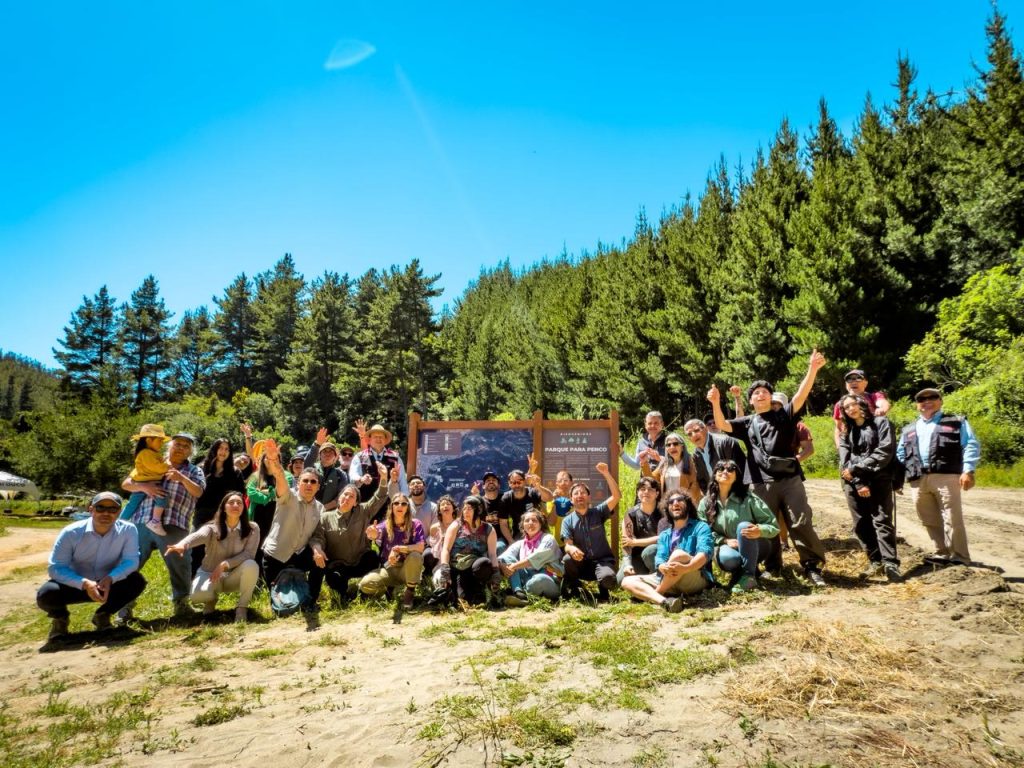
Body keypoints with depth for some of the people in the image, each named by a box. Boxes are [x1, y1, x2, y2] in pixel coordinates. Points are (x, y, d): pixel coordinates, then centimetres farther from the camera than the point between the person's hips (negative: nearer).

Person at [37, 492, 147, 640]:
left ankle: (102, 615, 5)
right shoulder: (71, 533, -21)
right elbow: (55, 568, -21)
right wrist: (84, 583, -36)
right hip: (76, 584, -1)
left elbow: (131, 561, -19)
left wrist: (110, 579, -39)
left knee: (137, 581, -26)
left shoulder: (128, 530, -19)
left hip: (109, 584, 1)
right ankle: (60, 618, 10)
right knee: (45, 595, -30)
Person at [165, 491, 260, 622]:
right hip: (210, 573, 0)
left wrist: (224, 564, -33)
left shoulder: (252, 529, -10)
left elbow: (249, 554, -20)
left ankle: (242, 607, -10)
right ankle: (211, 600, 9)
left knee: (251, 565, -34)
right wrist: (182, 544, -59)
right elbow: (198, 535, -36)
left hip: (235, 576, 0)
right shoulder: (212, 527, -14)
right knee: (198, 595, -33)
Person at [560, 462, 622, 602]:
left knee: (608, 579, -34)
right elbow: (567, 544, -8)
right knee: (567, 559, -33)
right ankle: (573, 590, -3)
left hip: (602, 560, -1)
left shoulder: (598, 512, 0)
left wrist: (606, 474, -25)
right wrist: (572, 549, -35)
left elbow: (616, 496, -14)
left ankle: (603, 591, 6)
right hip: (581, 563, 1)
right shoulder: (567, 521, 2)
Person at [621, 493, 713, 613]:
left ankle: (654, 595, -16)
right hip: (669, 583, 5)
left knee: (679, 555, -33)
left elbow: (705, 553, -15)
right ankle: (665, 601, -36)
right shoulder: (664, 535, 20)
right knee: (628, 581, -9)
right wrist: (663, 567, -24)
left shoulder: (700, 527, 4)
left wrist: (685, 568, -35)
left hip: (698, 579, -5)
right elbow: (659, 559, 3)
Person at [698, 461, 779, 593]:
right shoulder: (706, 503, -4)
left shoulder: (748, 499, -12)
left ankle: (749, 576, -21)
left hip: (754, 547, 0)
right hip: (727, 546, 0)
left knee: (743, 526, -33)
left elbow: (774, 526, -11)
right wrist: (725, 540, -19)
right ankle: (739, 571, -1)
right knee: (726, 557, -37)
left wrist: (760, 531, -34)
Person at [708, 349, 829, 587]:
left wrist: (812, 370, -20)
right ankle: (773, 567, 22)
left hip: (789, 478, -1)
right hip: (761, 483, 1)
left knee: (801, 524, -2)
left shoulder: (784, 415, 11)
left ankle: (812, 567, 9)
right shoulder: (747, 423, 14)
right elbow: (722, 425, 1)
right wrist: (716, 403, -18)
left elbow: (801, 396, -4)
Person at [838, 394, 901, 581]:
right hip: (853, 483, 4)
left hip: (879, 480, -4)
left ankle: (890, 564, -12)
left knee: (882, 521, -11)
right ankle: (875, 562, 9)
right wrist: (858, 483, -8)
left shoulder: (881, 423, 6)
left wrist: (856, 468, -10)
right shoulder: (846, 432, 17)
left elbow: (885, 452, -7)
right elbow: (845, 460, 5)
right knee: (861, 524, 2)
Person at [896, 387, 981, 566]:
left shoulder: (956, 422, 12)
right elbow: (900, 455, 22)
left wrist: (968, 470, -12)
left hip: (946, 477, -4)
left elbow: (971, 445, 1)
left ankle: (960, 556, 2)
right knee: (929, 520, 7)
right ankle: (942, 553, 17)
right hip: (918, 481, 4)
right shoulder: (908, 430, 24)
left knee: (952, 518, -5)